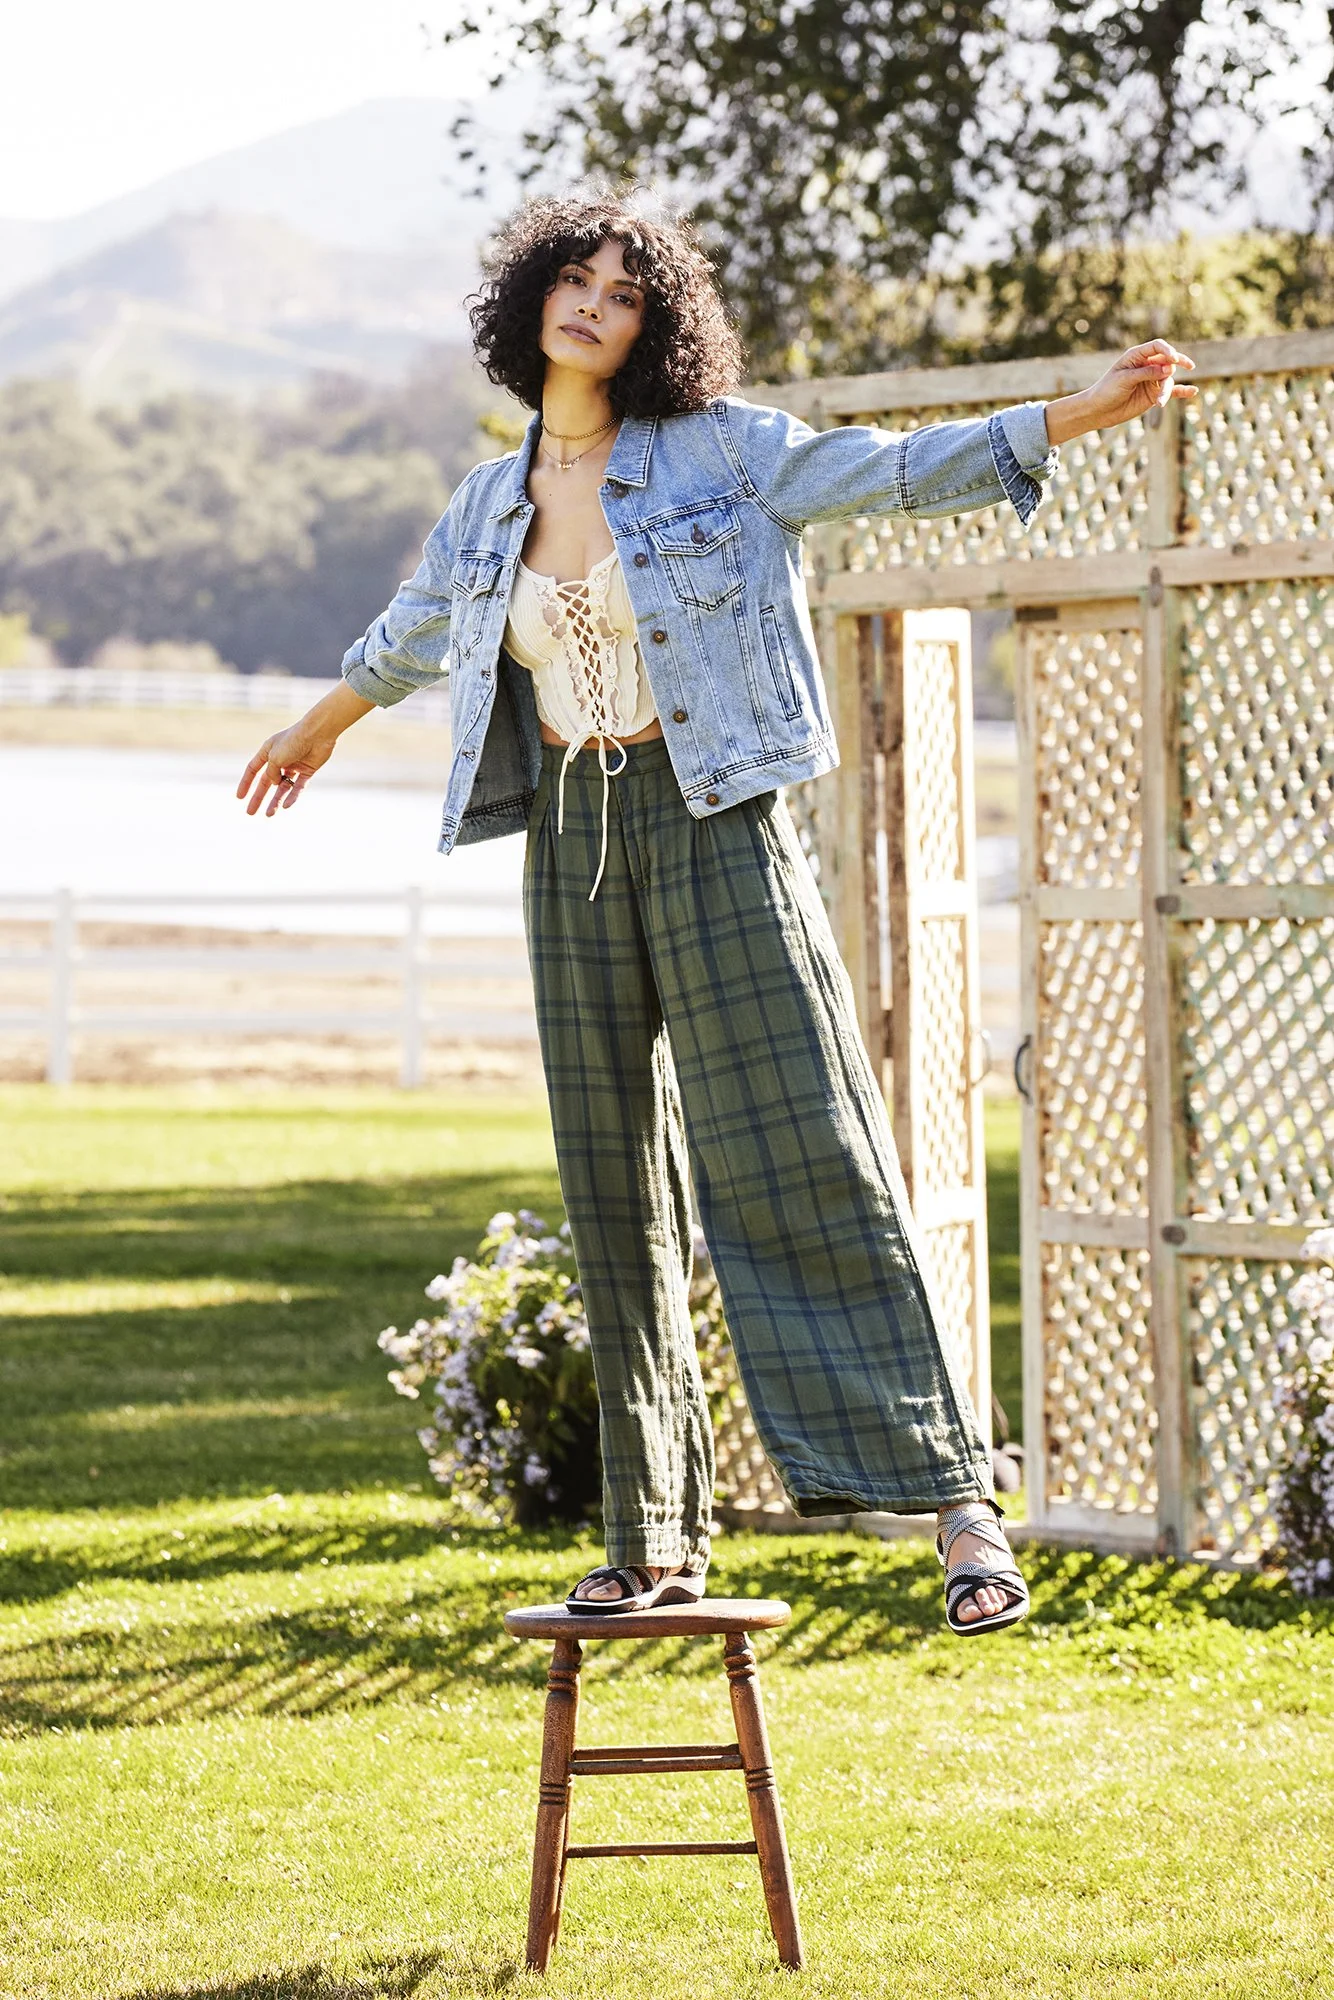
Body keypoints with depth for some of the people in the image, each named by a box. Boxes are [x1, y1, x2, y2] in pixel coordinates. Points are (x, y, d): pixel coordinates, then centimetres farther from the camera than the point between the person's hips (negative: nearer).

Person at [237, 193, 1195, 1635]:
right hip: (571, 850, 4)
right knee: (617, 1204, 5)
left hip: (712, 829, -4)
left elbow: (899, 473, -5)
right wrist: (316, 729, 49)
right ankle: (653, 1541, 12)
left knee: (806, 1156, -11)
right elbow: (410, 635, 33)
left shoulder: (720, 449, 0)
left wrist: (1083, 411, -16)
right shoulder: (489, 506, 13)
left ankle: (958, 1505, -13)